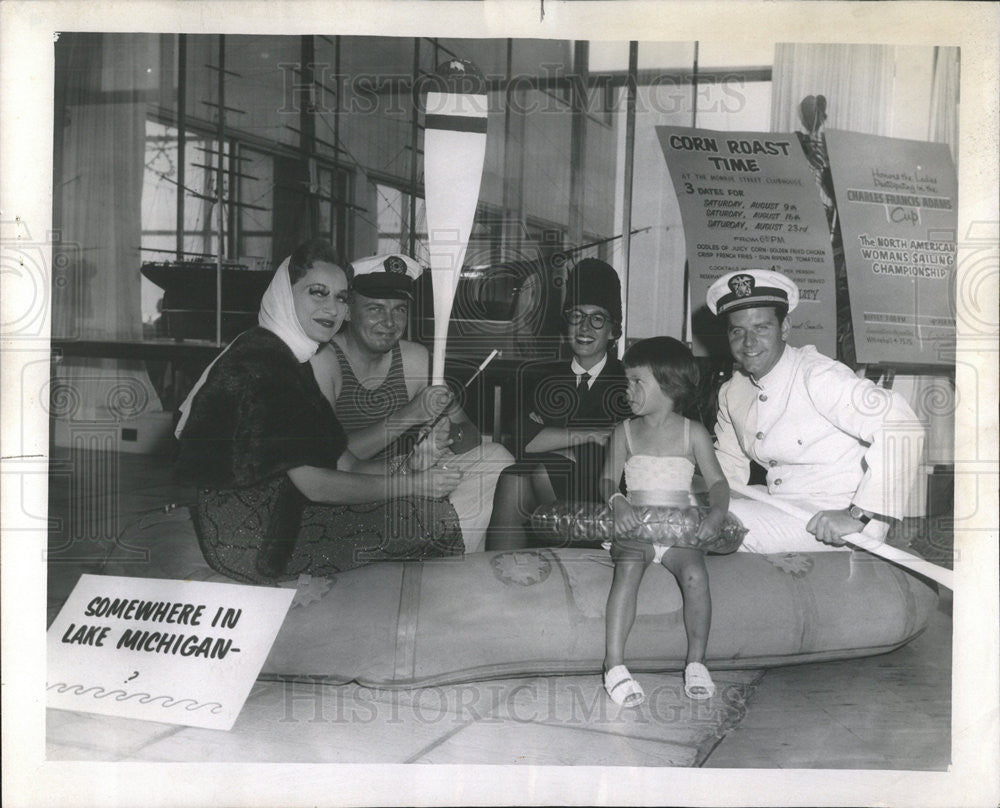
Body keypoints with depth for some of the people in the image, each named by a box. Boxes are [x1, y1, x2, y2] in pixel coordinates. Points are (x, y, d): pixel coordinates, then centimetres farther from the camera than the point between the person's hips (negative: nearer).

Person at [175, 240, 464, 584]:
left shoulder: (291, 358, 14)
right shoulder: (258, 362, -18)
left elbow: (340, 462, 8)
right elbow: (313, 484, -23)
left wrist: (403, 470, -9)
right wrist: (410, 485, -17)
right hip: (248, 538, -10)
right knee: (432, 516, -13)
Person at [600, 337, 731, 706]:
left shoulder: (693, 433, 7)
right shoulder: (625, 432, 10)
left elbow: (717, 481, 4)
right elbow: (608, 479, 6)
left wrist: (716, 513, -16)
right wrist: (617, 502, -16)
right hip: (635, 527, 0)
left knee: (695, 574, -29)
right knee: (627, 571, -30)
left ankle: (696, 663, -15)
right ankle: (614, 666, -32)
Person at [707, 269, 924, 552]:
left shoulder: (818, 376, -19)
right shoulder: (732, 392, 6)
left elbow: (898, 425, -29)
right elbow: (728, 464, 20)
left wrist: (858, 515, -30)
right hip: (783, 506, 8)